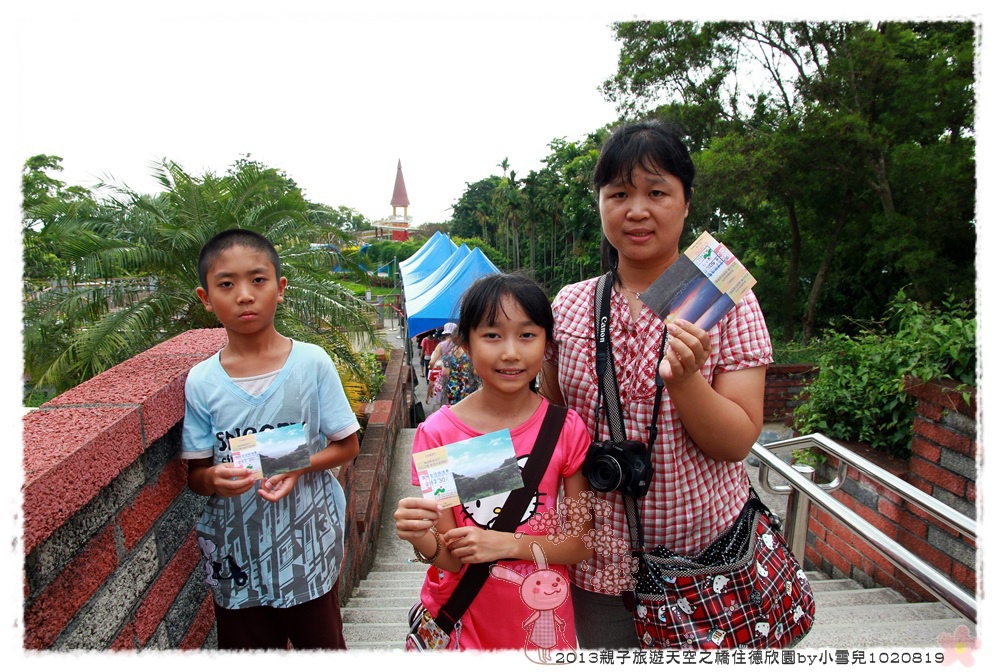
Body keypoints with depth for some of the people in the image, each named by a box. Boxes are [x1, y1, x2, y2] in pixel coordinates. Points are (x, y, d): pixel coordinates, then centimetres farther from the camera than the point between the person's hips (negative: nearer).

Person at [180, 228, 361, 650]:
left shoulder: (312, 362, -10)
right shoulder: (201, 382, -6)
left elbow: (347, 445, -3)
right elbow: (195, 474, 1)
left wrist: (299, 466, -20)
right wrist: (214, 478, -21)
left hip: (308, 546, -1)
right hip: (236, 557, 1)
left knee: (323, 644, 17)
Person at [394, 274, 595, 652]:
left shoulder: (566, 429, -11)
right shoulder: (437, 433, -14)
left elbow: (583, 542, -7)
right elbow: (450, 557, -12)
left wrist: (508, 543, -20)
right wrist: (422, 539, -32)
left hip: (540, 619, 1)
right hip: (461, 619, -1)